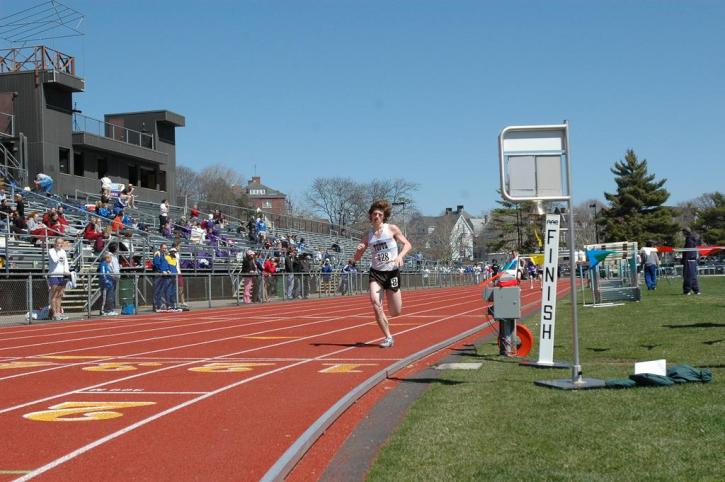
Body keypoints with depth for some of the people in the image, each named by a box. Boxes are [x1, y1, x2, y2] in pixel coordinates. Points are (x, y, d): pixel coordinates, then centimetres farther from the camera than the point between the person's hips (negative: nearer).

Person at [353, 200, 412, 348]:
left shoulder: (392, 229, -1)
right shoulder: (367, 236, 5)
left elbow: (407, 244, -1)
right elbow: (357, 258, 8)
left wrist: (400, 256, -20)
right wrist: (358, 250, -15)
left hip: (392, 271, -1)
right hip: (376, 272, 1)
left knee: (395, 312, 2)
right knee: (375, 301, -23)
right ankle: (388, 337, -12)